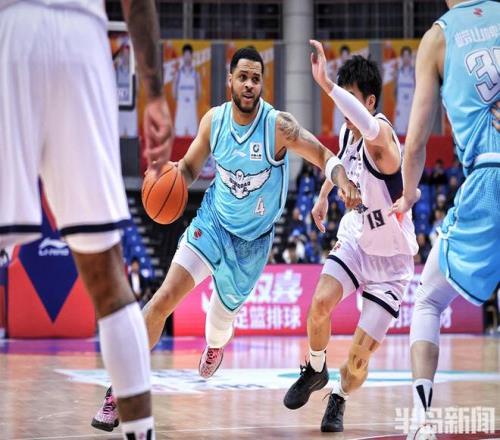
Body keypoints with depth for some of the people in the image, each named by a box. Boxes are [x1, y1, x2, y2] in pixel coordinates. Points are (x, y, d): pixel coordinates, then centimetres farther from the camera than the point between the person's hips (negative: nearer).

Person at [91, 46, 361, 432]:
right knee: (166, 297, -17)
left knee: (223, 315, 13)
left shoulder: (279, 126, -19)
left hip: (252, 240, -1)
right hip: (212, 222, 1)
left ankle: (215, 347, 54)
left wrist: (343, 181, -38)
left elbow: (324, 156, -16)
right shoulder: (213, 120, -7)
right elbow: (191, 167, 5)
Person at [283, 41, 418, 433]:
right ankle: (315, 371, 8)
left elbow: (369, 127, -56)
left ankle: (339, 400, 24)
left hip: (391, 258, -6)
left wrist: (326, 83, -63)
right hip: (356, 240, 6)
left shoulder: (381, 135, -28)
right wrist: (323, 194, 22)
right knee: (321, 303, -20)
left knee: (359, 358, -7)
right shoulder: (348, 132, -5)